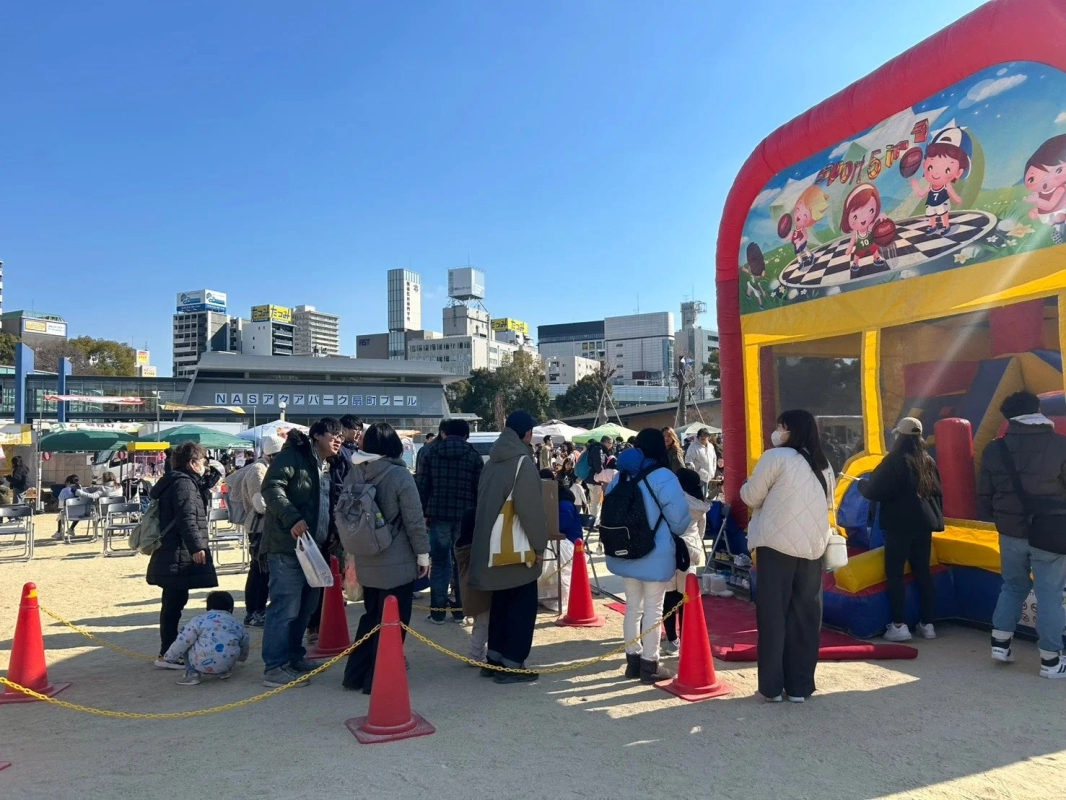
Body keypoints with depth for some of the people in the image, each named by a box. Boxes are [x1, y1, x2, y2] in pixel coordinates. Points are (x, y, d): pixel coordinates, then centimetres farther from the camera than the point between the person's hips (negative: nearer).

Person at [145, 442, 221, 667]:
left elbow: (200, 502, 25)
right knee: (174, 602, -7)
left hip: (172, 553, 11)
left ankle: (169, 651, 25)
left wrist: (211, 477, 16)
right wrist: (196, 546, -26)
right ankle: (167, 655, -3)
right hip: (179, 554, -11)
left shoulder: (177, 481, 18)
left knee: (173, 602, 16)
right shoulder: (183, 483, -14)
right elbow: (186, 519, -23)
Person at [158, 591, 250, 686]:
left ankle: (192, 674, 5)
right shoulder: (237, 625, 20)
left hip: (202, 663, -4)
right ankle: (225, 671, 21)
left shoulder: (199, 620, 9)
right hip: (228, 663, 4)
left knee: (185, 644, 21)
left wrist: (170, 657, 17)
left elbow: (182, 641, 1)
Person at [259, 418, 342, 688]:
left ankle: (293, 656, 28)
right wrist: (293, 519, -28)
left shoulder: (330, 467, 19)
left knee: (305, 605, 15)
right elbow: (271, 487, -19)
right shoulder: (293, 454, -7)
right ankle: (274, 668, 0)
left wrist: (333, 538, 14)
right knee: (286, 605, -8)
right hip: (287, 544, -9)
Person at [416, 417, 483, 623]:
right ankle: (460, 610, 14)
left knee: (439, 564, 6)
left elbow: (423, 487, 3)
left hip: (438, 515, 0)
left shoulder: (432, 453, 6)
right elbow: (479, 489, 1)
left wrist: (423, 513, 8)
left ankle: (438, 612, 8)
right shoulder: (473, 455, 3)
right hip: (465, 516, 0)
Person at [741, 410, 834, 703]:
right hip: (812, 547, 6)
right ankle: (800, 686, 15)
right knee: (806, 616, 10)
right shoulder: (823, 466, 14)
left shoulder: (776, 457, -7)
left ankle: (772, 686, 7)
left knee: (773, 615, 2)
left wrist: (747, 486, 19)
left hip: (777, 544, -6)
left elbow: (751, 497, -3)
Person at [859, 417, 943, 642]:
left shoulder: (895, 460, -10)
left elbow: (874, 490, -14)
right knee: (922, 572, 12)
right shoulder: (928, 461, 10)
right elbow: (938, 492, 18)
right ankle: (927, 624, 15)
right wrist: (936, 518, 29)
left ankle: (899, 626, -3)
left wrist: (862, 484, 6)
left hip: (900, 524, -6)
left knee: (894, 573, -1)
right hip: (924, 523, 7)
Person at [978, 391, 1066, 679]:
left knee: (1013, 586, 19)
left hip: (1011, 532, 3)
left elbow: (984, 494, 5)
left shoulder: (995, 449, 0)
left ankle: (1000, 643, 20)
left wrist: (995, 521, 17)